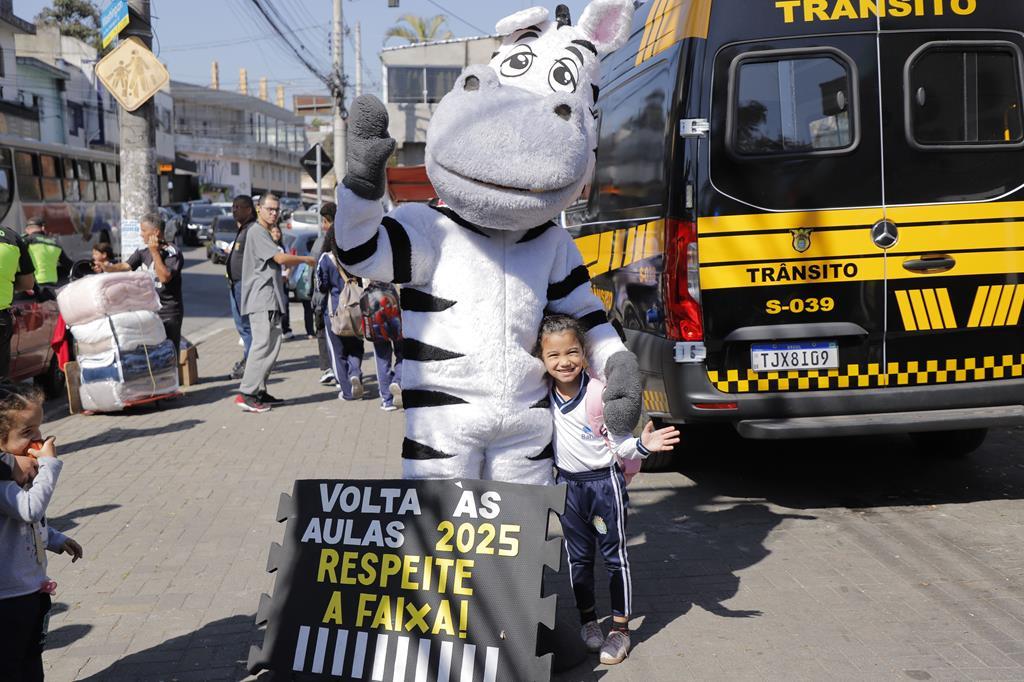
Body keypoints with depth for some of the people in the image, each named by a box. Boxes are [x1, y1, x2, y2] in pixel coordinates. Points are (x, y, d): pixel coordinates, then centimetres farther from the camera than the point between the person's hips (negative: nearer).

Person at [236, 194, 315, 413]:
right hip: (261, 299, -10)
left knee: (272, 345, 9)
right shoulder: (257, 232, -9)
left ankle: (260, 391, 13)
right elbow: (280, 258, -18)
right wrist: (306, 259, -5)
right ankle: (246, 394, -16)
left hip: (269, 300, 10)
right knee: (263, 345, -15)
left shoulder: (264, 233, 23)